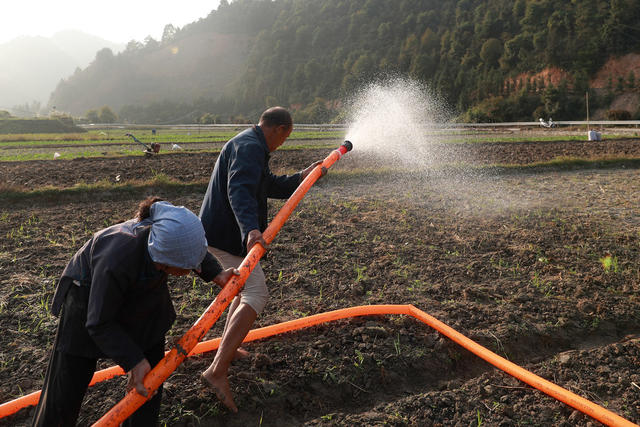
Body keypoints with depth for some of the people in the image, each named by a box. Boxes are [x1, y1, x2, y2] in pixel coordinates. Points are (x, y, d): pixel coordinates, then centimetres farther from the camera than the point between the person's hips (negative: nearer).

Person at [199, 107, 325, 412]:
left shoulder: (250, 145, 20)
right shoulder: (250, 146, -16)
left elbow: (272, 186, 23)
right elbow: (239, 190, -33)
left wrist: (301, 178, 12)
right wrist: (250, 229, -47)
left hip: (223, 231, 11)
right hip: (226, 235, -11)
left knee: (247, 286, 24)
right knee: (255, 295, -14)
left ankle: (227, 349, 36)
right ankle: (217, 371, -18)